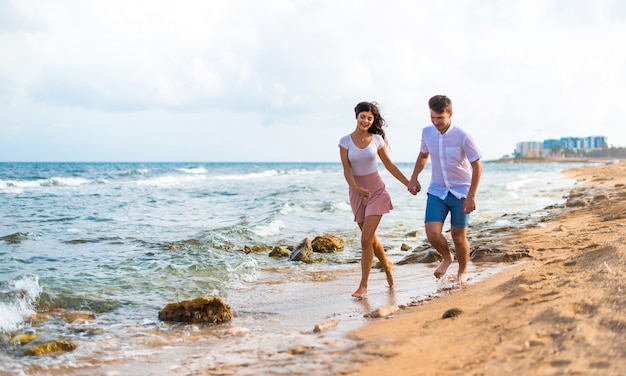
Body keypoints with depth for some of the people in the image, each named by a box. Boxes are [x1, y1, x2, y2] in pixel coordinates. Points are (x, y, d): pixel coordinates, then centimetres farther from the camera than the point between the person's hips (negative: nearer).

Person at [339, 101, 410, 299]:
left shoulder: (377, 139, -2)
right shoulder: (345, 141, -4)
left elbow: (389, 165, 9)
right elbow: (346, 170, -11)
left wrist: (408, 183, 10)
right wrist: (355, 188, -29)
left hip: (376, 190, -2)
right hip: (357, 192, 2)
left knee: (366, 239, -11)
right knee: (371, 238, 14)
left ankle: (363, 285, -3)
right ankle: (387, 265, 43)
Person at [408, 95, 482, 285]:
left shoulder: (462, 137, -19)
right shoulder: (427, 132, -5)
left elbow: (477, 166, -12)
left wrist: (471, 196, -15)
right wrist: (414, 177, 2)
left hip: (460, 192, -3)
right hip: (437, 191, 3)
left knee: (458, 236, 4)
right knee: (432, 233, -10)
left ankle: (462, 271, 31)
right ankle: (446, 257, 23)